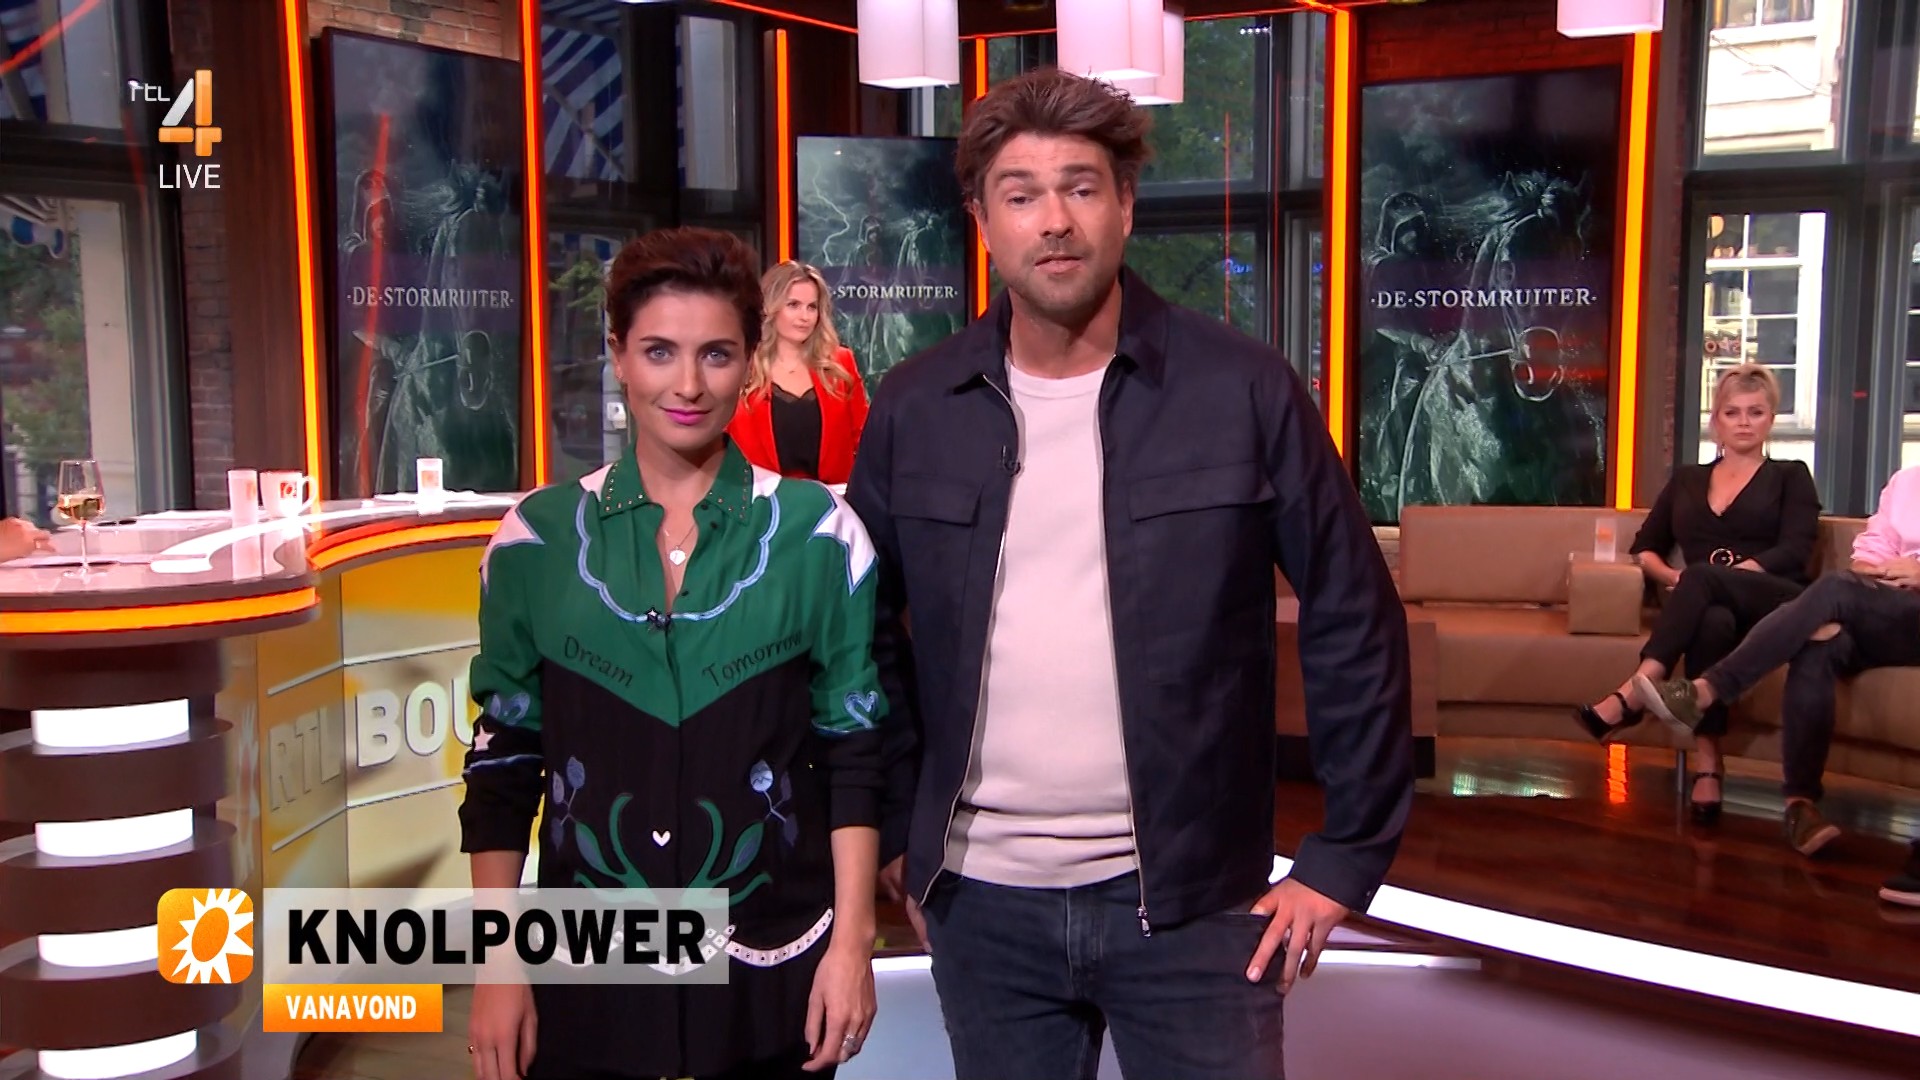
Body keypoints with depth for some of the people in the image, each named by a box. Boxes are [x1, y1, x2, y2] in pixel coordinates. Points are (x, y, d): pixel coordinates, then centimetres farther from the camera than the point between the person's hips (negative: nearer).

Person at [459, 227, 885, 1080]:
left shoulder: (819, 534, -6)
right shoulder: (536, 538, -3)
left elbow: (856, 753, -2)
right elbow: (502, 762, 3)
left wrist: (852, 942, -5)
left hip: (771, 973, 0)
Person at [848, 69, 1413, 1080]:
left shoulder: (1243, 390, -7)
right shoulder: (912, 410, 0)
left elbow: (1353, 620, -3)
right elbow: (868, 631, 9)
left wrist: (1347, 855, -4)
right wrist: (897, 834, 6)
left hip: (1191, 896, -2)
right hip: (981, 899, 2)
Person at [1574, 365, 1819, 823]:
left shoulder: (1790, 476, 17)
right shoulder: (1686, 479, 26)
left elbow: (1794, 551, 0)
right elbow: (1644, 548, 22)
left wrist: (1699, 578, -16)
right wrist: (1674, 578, -5)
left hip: (1778, 607, -2)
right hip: (1711, 607, 2)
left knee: (1703, 580, -37)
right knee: (1712, 622, -38)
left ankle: (1631, 695, -49)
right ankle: (1708, 767, -45)